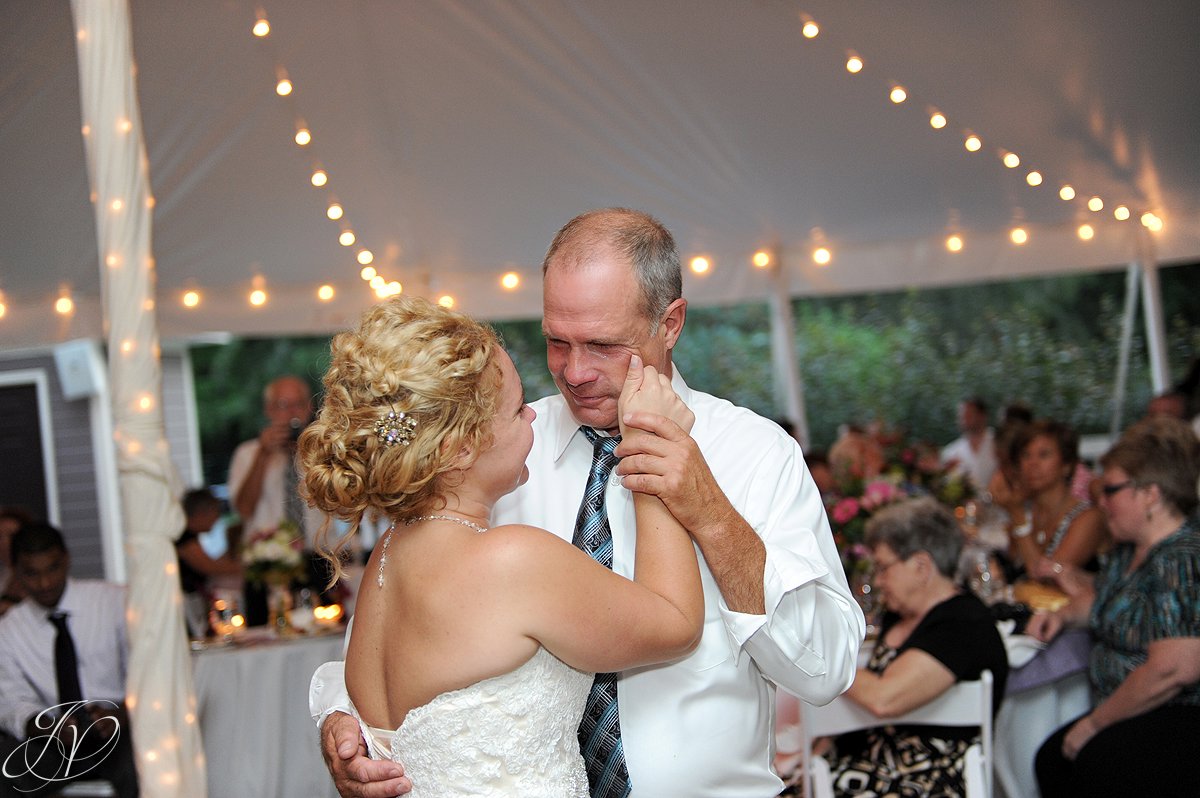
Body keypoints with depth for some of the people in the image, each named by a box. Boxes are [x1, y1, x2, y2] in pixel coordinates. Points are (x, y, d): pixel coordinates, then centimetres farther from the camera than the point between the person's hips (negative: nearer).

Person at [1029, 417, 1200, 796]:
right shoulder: (1130, 550, 13)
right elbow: (1101, 596, 36)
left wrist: (1095, 723, -16)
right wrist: (1062, 616, 13)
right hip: (1138, 713, 10)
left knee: (1101, 764, -32)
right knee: (1052, 759, -8)